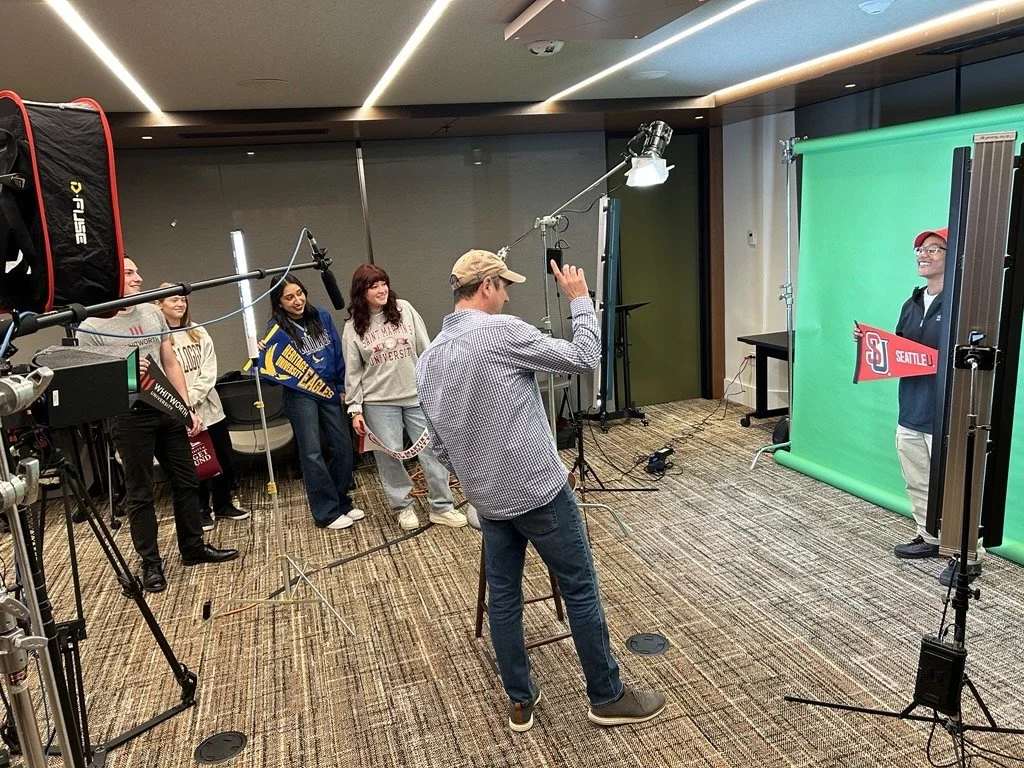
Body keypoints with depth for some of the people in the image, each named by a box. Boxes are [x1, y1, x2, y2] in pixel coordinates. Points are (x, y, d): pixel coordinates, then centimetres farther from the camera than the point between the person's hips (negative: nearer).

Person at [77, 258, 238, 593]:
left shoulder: (152, 313, 9)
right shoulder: (90, 328, -7)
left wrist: (188, 407, 7)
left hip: (169, 410, 6)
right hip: (130, 416, -5)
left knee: (186, 481, 12)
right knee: (140, 493, 5)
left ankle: (193, 548, 28)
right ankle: (150, 564, 17)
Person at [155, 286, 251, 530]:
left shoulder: (199, 333, 7)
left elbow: (209, 372, 0)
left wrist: (191, 398, -13)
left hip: (209, 407, 5)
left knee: (223, 458, 11)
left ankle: (224, 504, 29)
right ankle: (201, 510, 23)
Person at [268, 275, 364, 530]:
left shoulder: (321, 316, 3)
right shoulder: (277, 327, -6)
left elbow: (338, 352, 10)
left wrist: (342, 386, 10)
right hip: (300, 395, -4)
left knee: (343, 446, 6)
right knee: (312, 453, -3)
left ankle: (342, 502, 24)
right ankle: (327, 513, 7)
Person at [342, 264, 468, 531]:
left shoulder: (404, 309, 0)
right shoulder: (353, 327, -1)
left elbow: (425, 350, 3)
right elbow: (352, 372, 2)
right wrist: (355, 409, -2)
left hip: (417, 395, 1)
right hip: (379, 402, -1)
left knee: (432, 449, 2)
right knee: (389, 455, 4)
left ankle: (441, 507, 14)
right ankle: (404, 507, 22)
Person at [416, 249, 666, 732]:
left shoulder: (429, 358, 6)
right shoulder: (501, 331, -17)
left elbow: (439, 443, 12)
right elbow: (583, 359, -13)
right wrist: (580, 300, -2)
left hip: (487, 499, 7)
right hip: (538, 491, -7)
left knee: (503, 596, 15)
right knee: (580, 589, 7)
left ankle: (520, 702, 27)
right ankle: (608, 698, 20)